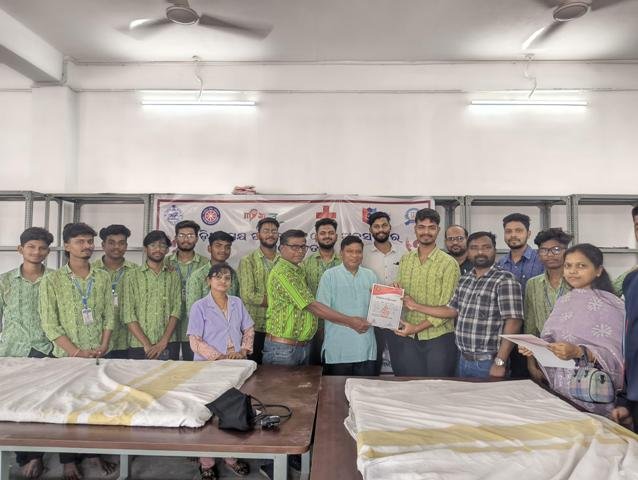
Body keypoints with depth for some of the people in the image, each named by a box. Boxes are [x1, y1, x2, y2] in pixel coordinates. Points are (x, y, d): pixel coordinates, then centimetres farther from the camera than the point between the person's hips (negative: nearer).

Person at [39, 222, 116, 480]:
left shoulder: (103, 278, 4)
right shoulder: (51, 280, -6)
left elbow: (109, 316, 5)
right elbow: (49, 324, -9)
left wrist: (103, 347, -8)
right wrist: (76, 352, -15)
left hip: (99, 356, 3)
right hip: (67, 356, -2)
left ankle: (93, 452, 27)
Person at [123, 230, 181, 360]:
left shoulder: (173, 276, 5)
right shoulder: (133, 276, 2)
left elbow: (176, 311, -1)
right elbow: (128, 315, -3)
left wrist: (163, 342, -12)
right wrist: (147, 344, -10)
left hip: (169, 346, 1)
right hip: (139, 347, -1)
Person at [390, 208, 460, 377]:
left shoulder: (448, 263, -7)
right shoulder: (405, 260, 8)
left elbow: (448, 308, -10)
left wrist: (417, 327, -17)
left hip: (438, 337, -3)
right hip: (406, 338, 4)